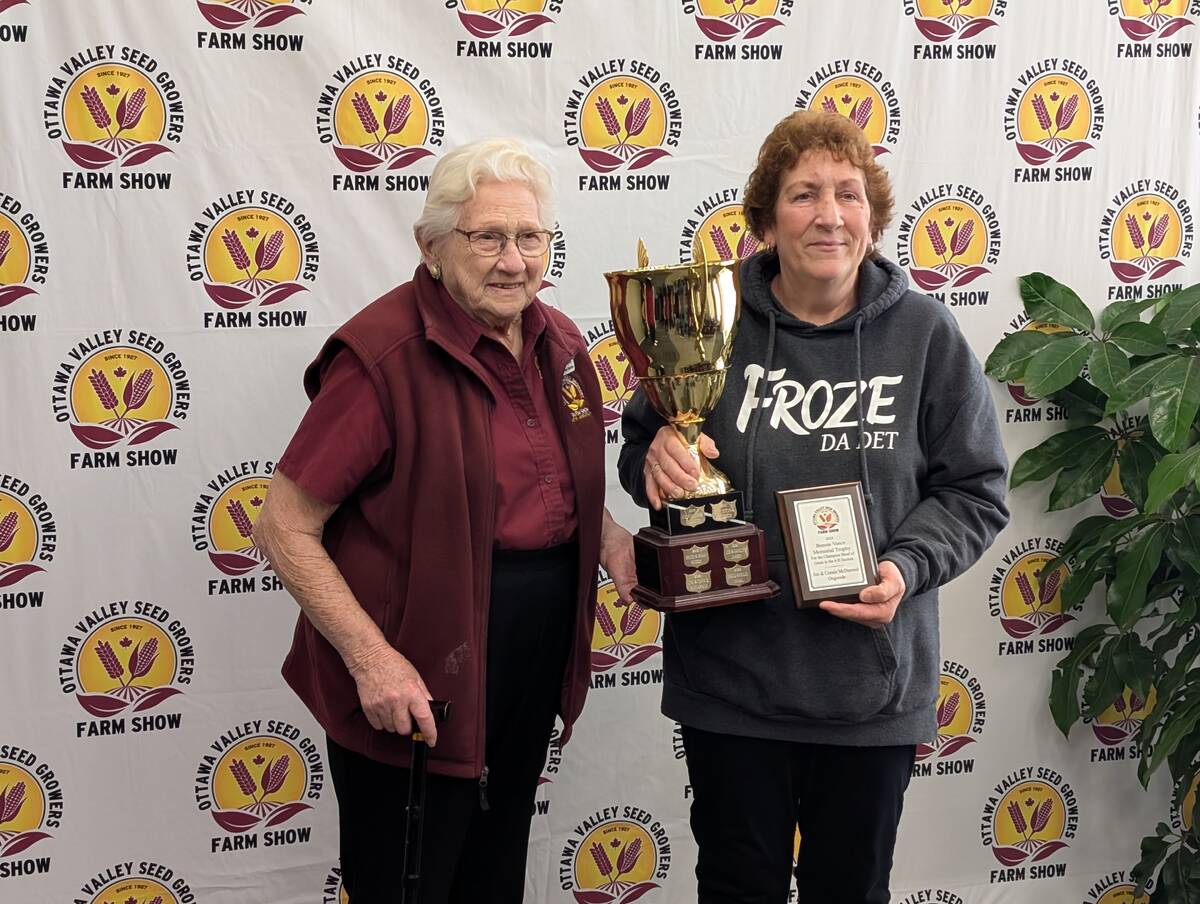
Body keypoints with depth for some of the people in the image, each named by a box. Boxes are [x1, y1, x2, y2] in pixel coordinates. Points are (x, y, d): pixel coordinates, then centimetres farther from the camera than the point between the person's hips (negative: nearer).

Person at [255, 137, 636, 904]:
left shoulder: (558, 343, 5)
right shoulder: (383, 354, -19)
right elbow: (286, 531, -17)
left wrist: (607, 535, 2)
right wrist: (372, 659, -24)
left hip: (534, 661, 7)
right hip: (417, 680, -7)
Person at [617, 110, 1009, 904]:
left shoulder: (926, 335, -6)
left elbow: (974, 490, 1)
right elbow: (641, 452, 6)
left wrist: (906, 569, -16)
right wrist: (655, 456, -17)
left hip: (872, 686, 0)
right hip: (730, 679, 0)